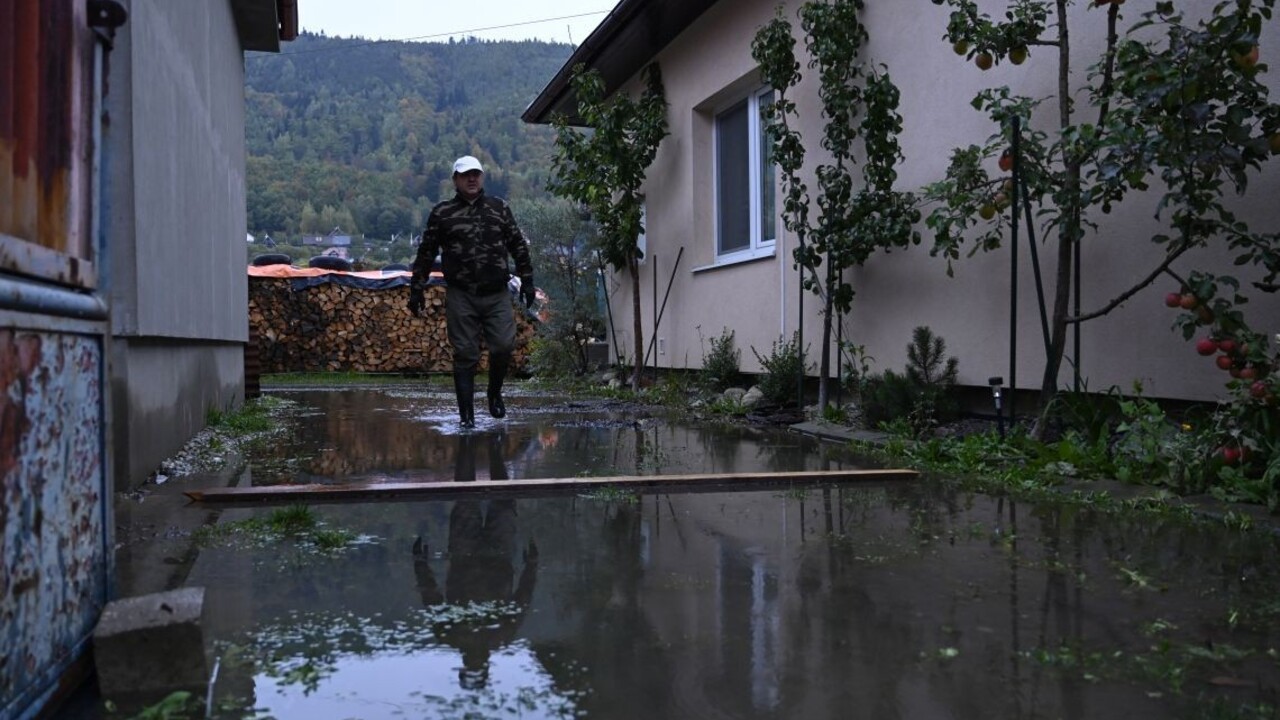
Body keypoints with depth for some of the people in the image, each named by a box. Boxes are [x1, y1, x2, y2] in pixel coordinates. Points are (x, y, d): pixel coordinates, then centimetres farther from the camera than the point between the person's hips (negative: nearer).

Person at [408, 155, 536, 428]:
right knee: (465, 355, 0)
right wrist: (417, 289, 7)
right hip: (461, 296, -1)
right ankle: (467, 413, 8)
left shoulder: (499, 208, 11)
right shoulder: (442, 213, 6)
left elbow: (519, 246, 15)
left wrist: (526, 280, 10)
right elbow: (426, 254, 9)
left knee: (504, 346, -7)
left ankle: (495, 393, 22)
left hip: (497, 295, 1)